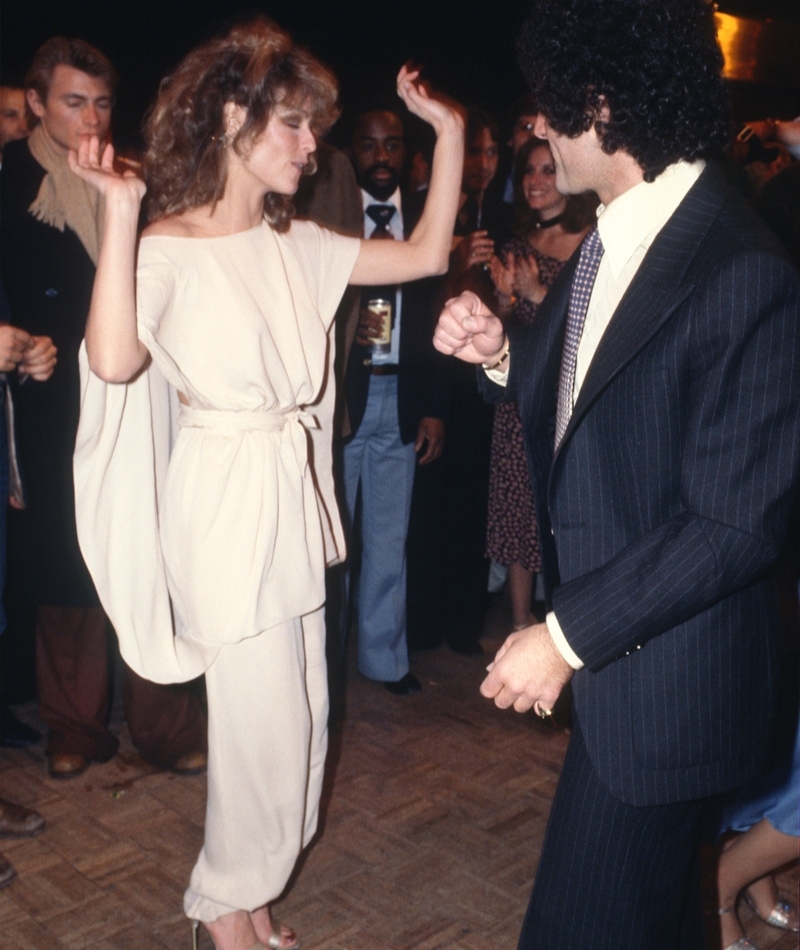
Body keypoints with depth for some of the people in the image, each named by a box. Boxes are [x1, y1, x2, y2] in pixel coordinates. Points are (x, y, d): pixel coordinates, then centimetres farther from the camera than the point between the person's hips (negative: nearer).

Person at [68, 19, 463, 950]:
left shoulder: (294, 244, 7)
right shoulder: (167, 248, -12)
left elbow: (425, 254, 7)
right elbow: (114, 360, -30)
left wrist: (448, 132, 6)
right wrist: (120, 211, -31)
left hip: (294, 497, 7)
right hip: (225, 506, -7)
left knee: (294, 714, 15)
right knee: (264, 718, 2)